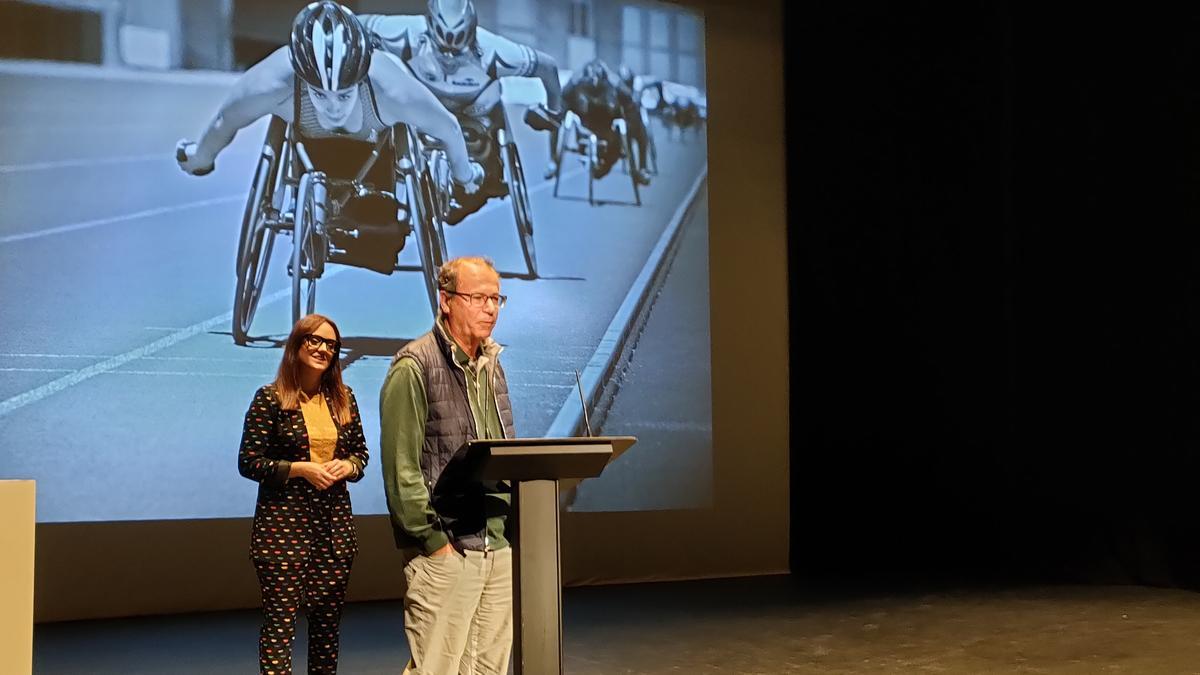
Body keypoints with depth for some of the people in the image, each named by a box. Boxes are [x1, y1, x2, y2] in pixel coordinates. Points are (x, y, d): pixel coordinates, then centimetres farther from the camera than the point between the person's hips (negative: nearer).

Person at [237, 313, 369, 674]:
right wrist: (302, 469, -15)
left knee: (328, 618, 8)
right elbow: (248, 461, -6)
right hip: (283, 522, -5)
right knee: (280, 620, -5)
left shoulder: (343, 398, 10)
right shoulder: (270, 399, -4)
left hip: (335, 522, 5)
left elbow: (361, 453, 17)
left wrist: (346, 466, -6)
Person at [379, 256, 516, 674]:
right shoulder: (414, 367, -10)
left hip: (499, 546, 7)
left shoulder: (492, 364, 14)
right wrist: (433, 541, -16)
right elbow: (401, 469, -14)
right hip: (445, 550, -7)